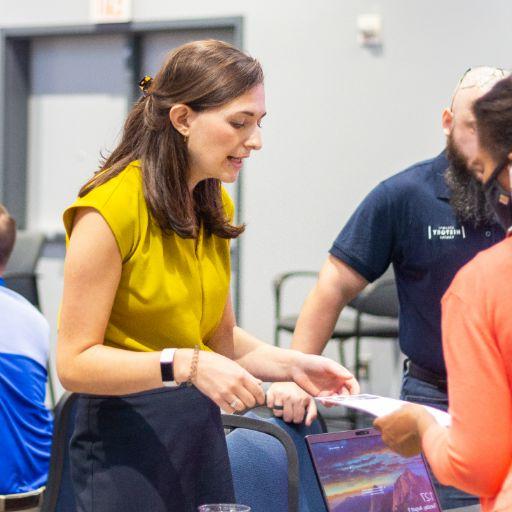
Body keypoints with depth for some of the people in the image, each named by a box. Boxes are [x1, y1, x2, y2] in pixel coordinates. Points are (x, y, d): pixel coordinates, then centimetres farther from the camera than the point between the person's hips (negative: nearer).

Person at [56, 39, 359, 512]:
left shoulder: (214, 208, 9)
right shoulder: (111, 209, -16)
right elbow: (76, 362, -18)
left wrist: (293, 366, 0)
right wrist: (187, 366, -27)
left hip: (204, 428, 7)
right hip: (125, 436, -7)